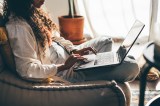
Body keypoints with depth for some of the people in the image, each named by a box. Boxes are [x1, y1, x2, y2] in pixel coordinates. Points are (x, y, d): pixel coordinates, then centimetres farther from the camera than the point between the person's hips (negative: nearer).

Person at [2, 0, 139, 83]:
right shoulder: (19, 27, -27)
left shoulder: (34, 12, 3)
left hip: (67, 56, 10)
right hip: (61, 71, -10)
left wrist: (75, 50, -1)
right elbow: (27, 69, -30)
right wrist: (63, 67, -28)